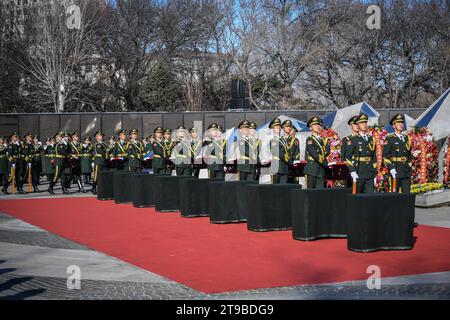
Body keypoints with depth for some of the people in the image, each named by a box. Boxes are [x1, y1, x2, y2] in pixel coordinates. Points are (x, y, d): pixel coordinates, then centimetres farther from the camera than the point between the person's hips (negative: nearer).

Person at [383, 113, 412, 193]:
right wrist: (391, 168, -18)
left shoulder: (406, 138, 15)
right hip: (395, 171, -6)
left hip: (407, 172, 6)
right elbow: (385, 155, -10)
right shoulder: (390, 139, -4)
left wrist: (409, 166, 16)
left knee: (407, 193, 4)